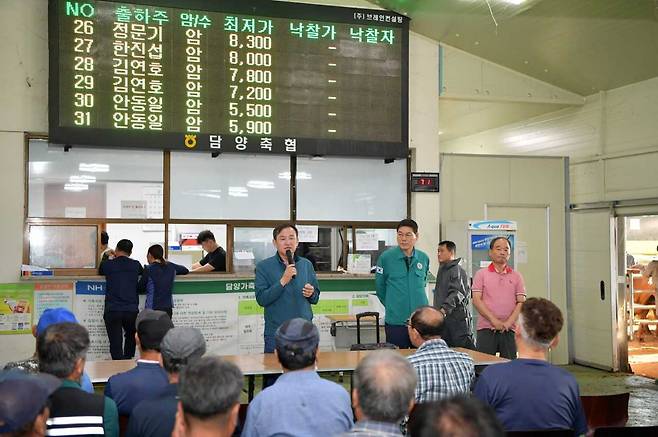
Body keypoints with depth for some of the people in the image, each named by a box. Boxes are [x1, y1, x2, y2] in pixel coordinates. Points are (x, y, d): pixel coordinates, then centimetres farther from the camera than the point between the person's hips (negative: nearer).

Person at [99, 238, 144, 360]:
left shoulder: (107, 264, -1)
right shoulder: (136, 265, 3)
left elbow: (100, 272, 22)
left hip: (112, 310, -2)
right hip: (132, 310, 2)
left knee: (116, 345, 2)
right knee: (131, 337, 26)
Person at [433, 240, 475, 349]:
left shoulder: (456, 270, -9)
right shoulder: (442, 270, 19)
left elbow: (456, 293, -22)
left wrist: (444, 309, -33)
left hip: (457, 317, -9)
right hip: (443, 318, 9)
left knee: (465, 348, -9)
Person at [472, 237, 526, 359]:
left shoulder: (516, 276, 11)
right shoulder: (481, 274, 6)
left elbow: (521, 302, 5)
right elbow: (476, 300, -2)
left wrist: (508, 323, -9)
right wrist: (494, 321, -12)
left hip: (509, 330, 2)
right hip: (486, 329, -2)